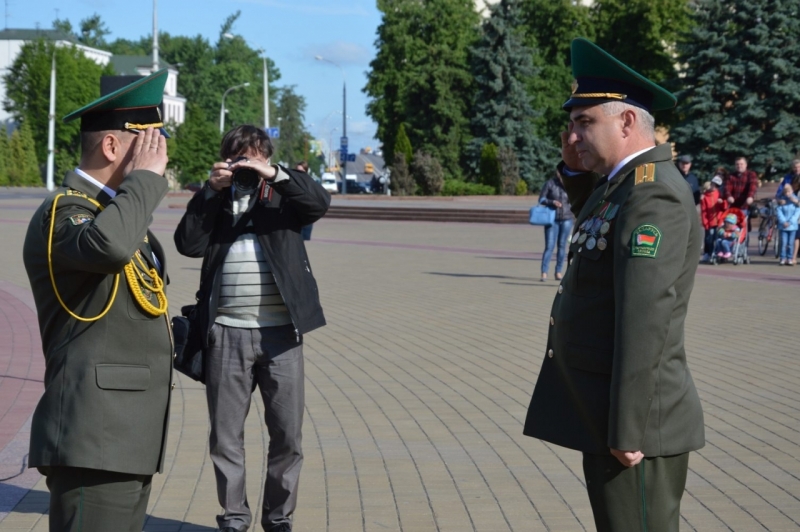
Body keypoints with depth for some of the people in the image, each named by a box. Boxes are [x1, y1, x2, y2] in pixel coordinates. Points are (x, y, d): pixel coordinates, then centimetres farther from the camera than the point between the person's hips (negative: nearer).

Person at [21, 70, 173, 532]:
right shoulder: (63, 210, -12)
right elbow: (108, 244, -36)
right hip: (95, 440, -10)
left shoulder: (112, 207, 19)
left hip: (127, 435, 10)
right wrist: (146, 177, -21)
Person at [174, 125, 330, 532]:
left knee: (287, 433, 5)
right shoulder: (213, 200, 11)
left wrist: (274, 175, -17)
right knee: (226, 434, 7)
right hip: (226, 332, 1)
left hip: (280, 331, -1)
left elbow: (320, 202, -10)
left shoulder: (282, 194, 8)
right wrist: (211, 190, -8)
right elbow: (188, 244, -3)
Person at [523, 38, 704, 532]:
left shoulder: (653, 195, -19)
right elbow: (598, 226, 33)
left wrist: (627, 431, -24)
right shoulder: (623, 181, 10)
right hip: (600, 410, 10)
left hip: (635, 419, -10)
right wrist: (577, 169, 13)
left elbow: (645, 319, -24)